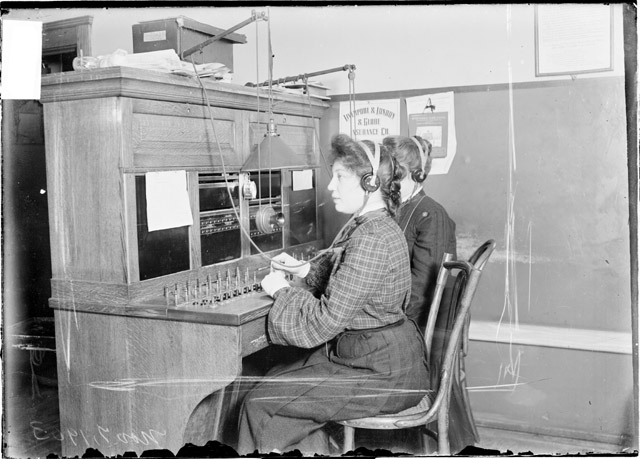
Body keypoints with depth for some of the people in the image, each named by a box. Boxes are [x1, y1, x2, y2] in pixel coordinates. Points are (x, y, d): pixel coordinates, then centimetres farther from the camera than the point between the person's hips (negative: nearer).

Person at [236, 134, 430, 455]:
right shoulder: (366, 225, 9)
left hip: (384, 374, -10)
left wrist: (281, 290, -9)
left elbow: (324, 321, -23)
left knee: (260, 404, -6)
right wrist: (304, 269, 9)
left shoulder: (372, 239, -24)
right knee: (274, 382, 10)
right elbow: (339, 273, 24)